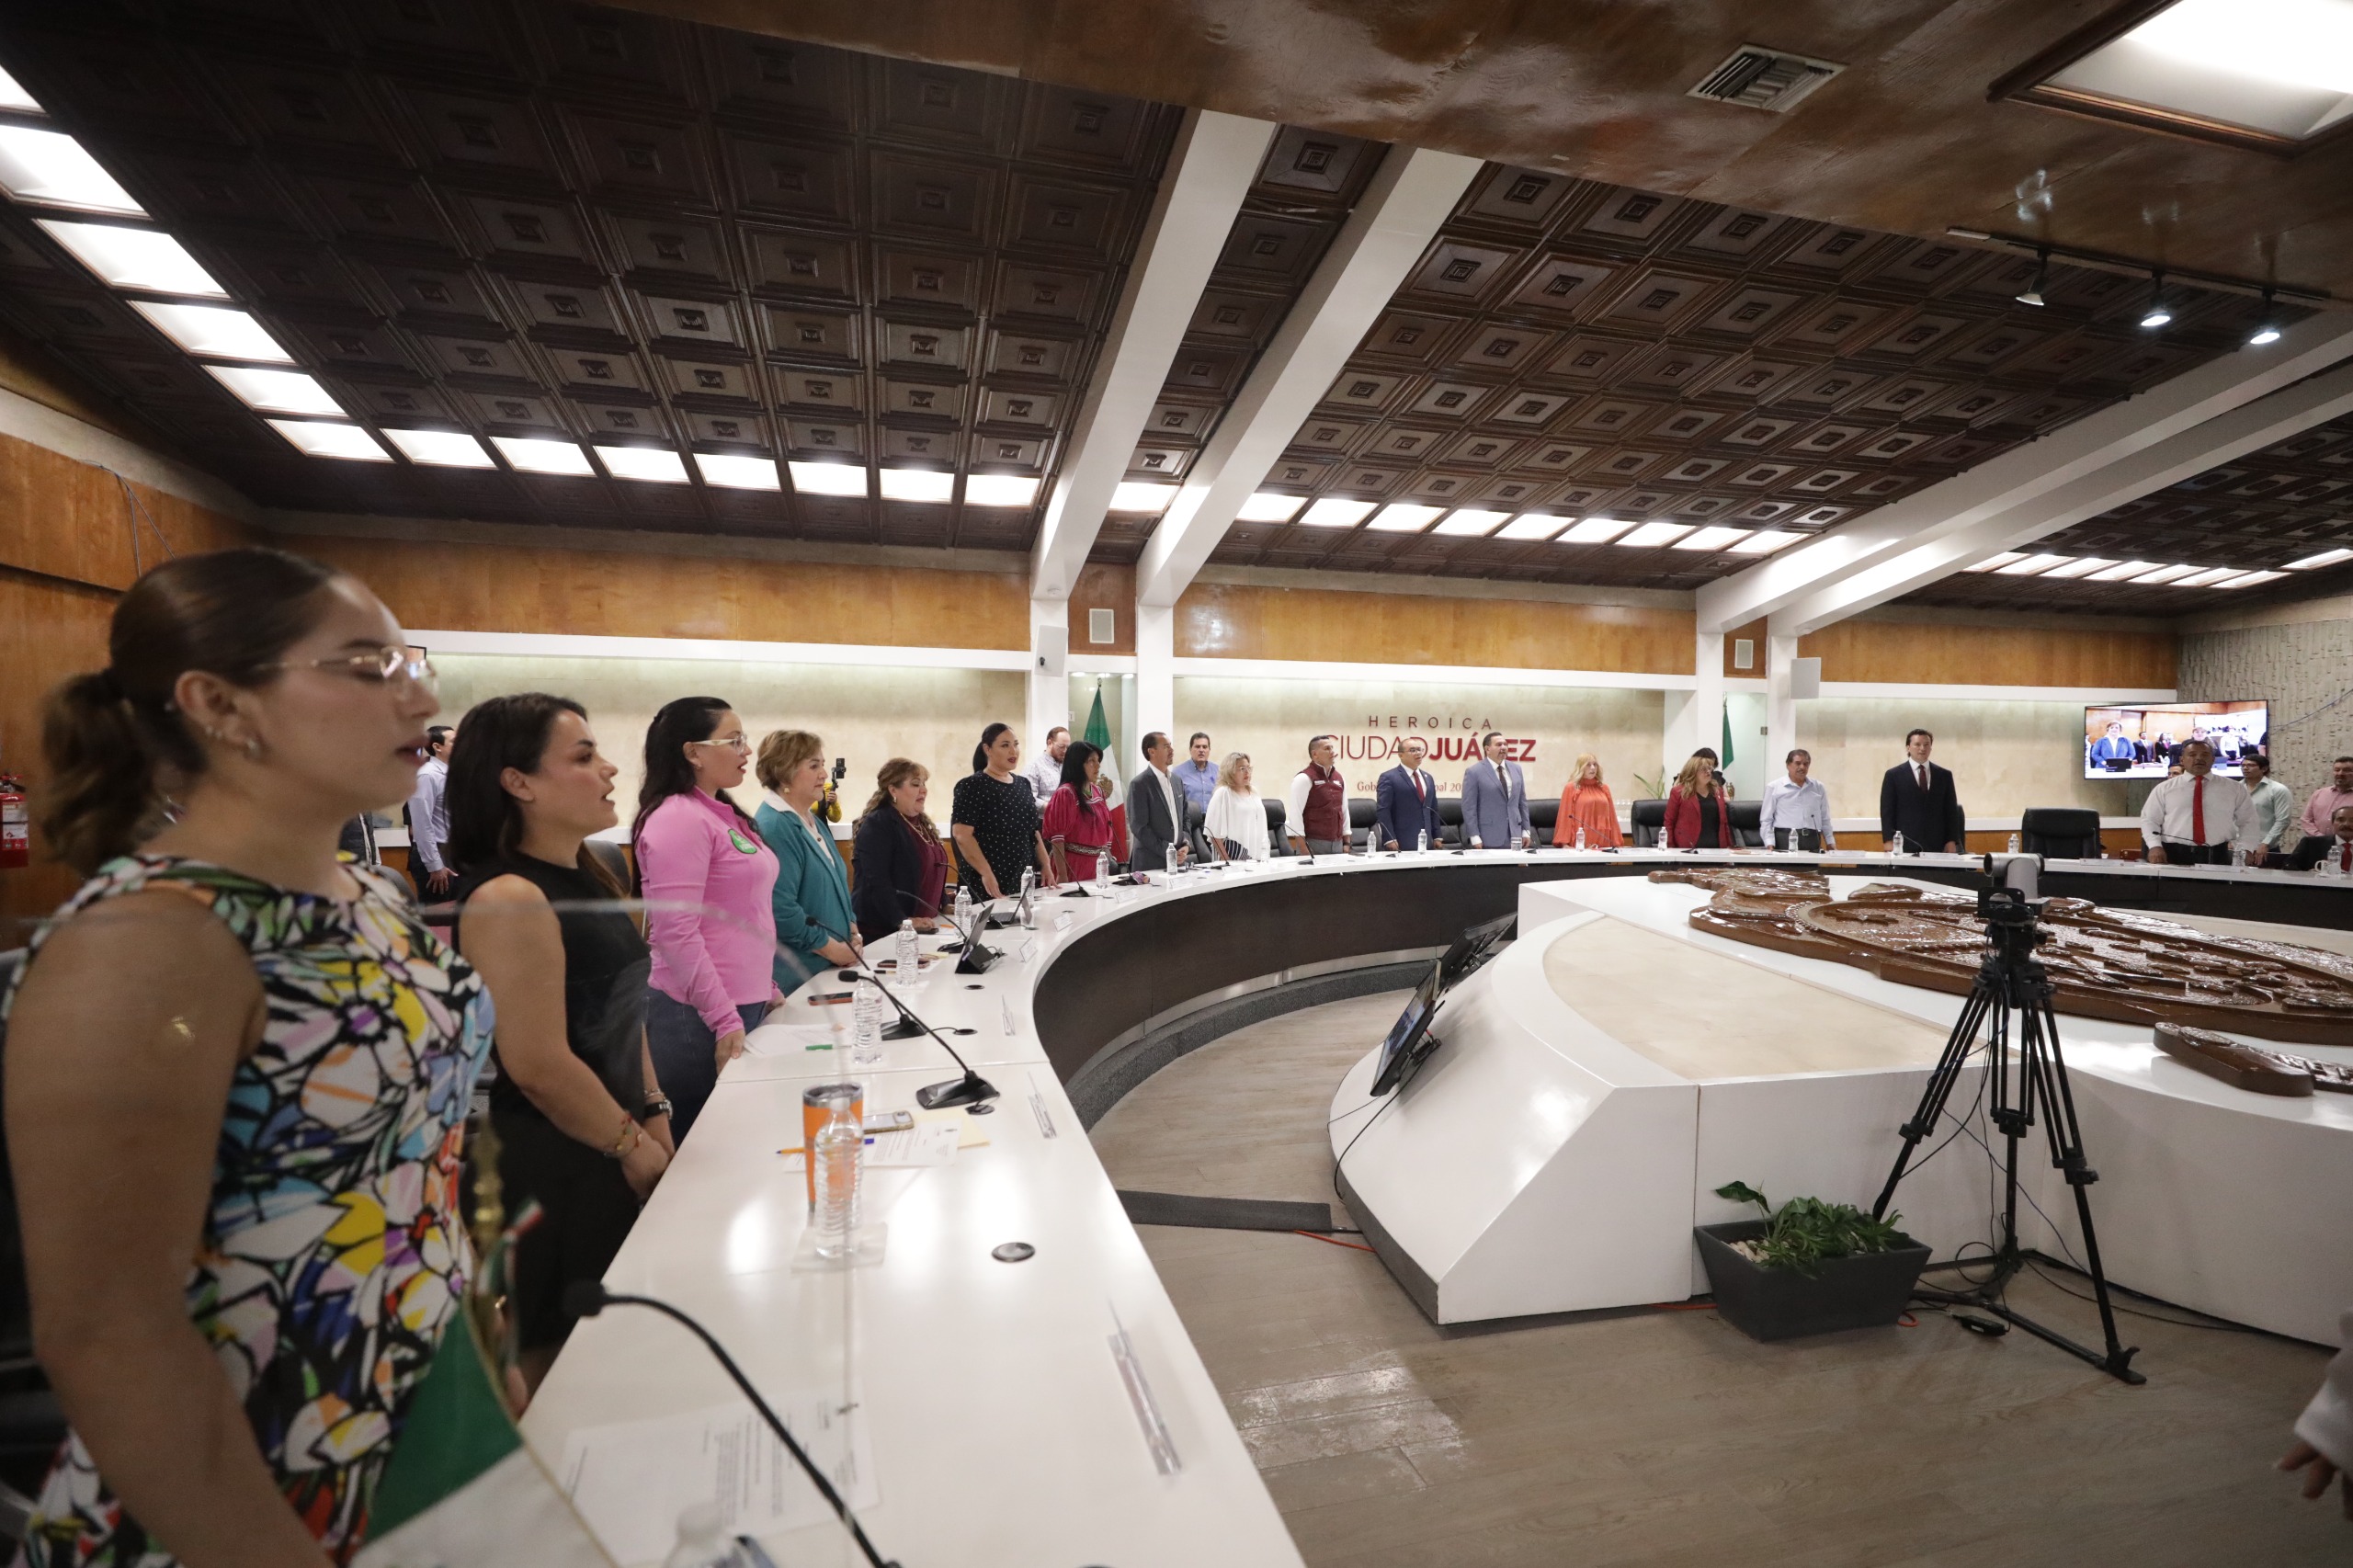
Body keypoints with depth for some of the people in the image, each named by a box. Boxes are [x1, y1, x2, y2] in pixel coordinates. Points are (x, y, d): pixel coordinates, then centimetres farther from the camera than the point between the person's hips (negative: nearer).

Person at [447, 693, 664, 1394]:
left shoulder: (587, 876, 7)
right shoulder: (509, 899, -23)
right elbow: (540, 1066, -24)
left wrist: (654, 1116, 9)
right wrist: (632, 1145, -12)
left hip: (607, 1153, 9)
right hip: (550, 1170, -9)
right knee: (549, 1368, 10)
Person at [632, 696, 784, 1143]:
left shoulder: (724, 815, 12)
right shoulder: (678, 818, -15)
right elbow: (676, 934, -21)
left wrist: (767, 988, 18)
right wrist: (724, 1019, -20)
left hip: (746, 1005, 8)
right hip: (703, 1020, -8)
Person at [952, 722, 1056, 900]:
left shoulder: (1023, 784, 14)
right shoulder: (972, 786, -8)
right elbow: (962, 834, -16)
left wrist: (1046, 865, 11)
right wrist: (986, 873, -22)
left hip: (1024, 881, 7)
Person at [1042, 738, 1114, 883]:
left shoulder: (1098, 791, 11)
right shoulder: (1065, 793, -12)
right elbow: (1056, 836, -15)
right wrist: (1062, 875, -19)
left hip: (1096, 864, 7)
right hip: (1072, 865, -7)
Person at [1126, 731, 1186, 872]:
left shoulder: (1177, 781, 12)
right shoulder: (1139, 784, -10)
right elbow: (1139, 827, -14)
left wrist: (1185, 844, 2)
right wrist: (1167, 852, -15)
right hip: (1150, 863, -6)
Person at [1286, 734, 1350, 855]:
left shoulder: (1339, 778, 13)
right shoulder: (1304, 778, -8)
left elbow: (1344, 811, 18)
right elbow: (1295, 814, -13)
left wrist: (1346, 843, 11)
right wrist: (1303, 849, -17)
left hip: (1337, 845, 6)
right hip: (1313, 844, -6)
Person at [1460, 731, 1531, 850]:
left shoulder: (1516, 769, 12)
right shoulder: (1474, 772, -5)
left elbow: (1522, 801, 16)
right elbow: (1469, 807, -8)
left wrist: (1525, 830, 10)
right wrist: (1474, 837, -13)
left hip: (1513, 836, 5)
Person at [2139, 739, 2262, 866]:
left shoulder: (2234, 788, 12)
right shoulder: (2164, 788, 5)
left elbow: (2247, 821, 14)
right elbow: (2149, 820, 4)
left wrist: (2246, 849, 1)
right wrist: (2155, 846, -10)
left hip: (2217, 856, 2)